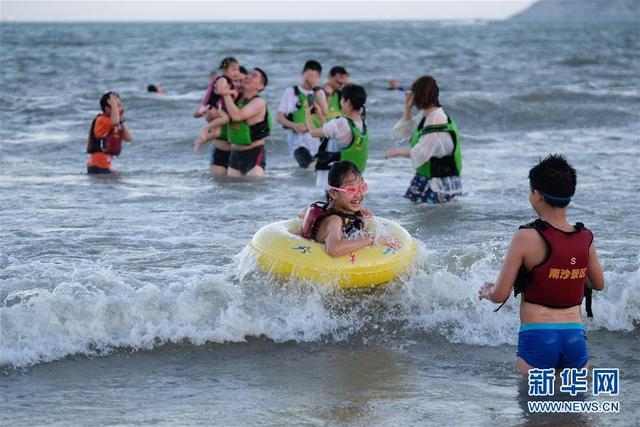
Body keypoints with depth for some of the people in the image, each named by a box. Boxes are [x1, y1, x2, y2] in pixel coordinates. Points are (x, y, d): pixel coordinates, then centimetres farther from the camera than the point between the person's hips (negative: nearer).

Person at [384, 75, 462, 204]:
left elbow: (420, 153, -24)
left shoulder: (438, 122, -21)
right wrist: (407, 108, 10)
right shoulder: (425, 115, 10)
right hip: (426, 178, 9)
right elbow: (405, 130, 23)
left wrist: (397, 152, -9)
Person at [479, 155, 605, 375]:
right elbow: (598, 284, 23)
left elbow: (500, 295, -5)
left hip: (537, 339, -4)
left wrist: (486, 291, 18)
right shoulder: (586, 238, 5)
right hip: (575, 337, 4)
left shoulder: (527, 238, -9)